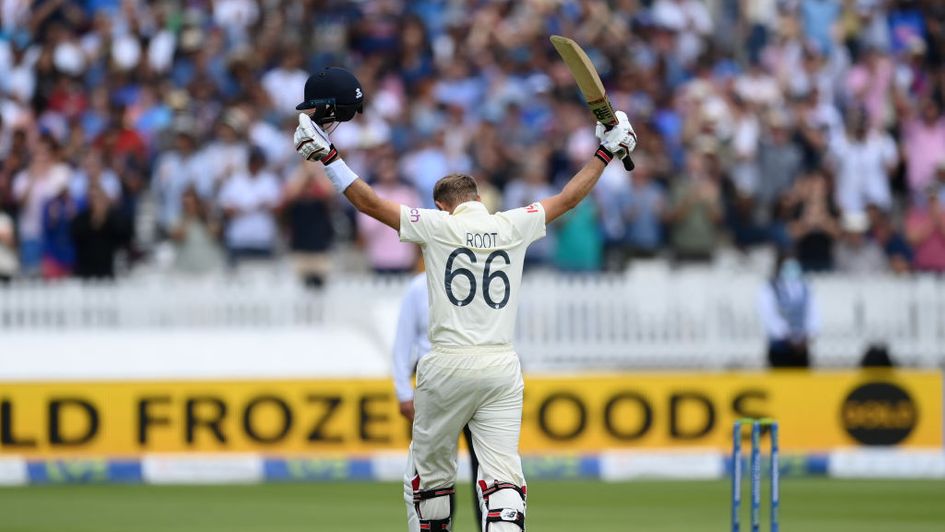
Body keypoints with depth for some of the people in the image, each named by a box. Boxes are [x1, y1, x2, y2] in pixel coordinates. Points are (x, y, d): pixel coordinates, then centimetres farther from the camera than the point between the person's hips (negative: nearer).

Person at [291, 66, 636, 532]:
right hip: (502, 369, 2)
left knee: (428, 475, 13)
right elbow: (568, 198, 17)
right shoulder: (512, 227, 7)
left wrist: (327, 156, -1)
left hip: (447, 368, -2)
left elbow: (371, 203, -4)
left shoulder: (438, 227, -1)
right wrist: (607, 151, 28)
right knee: (502, 475, -6)